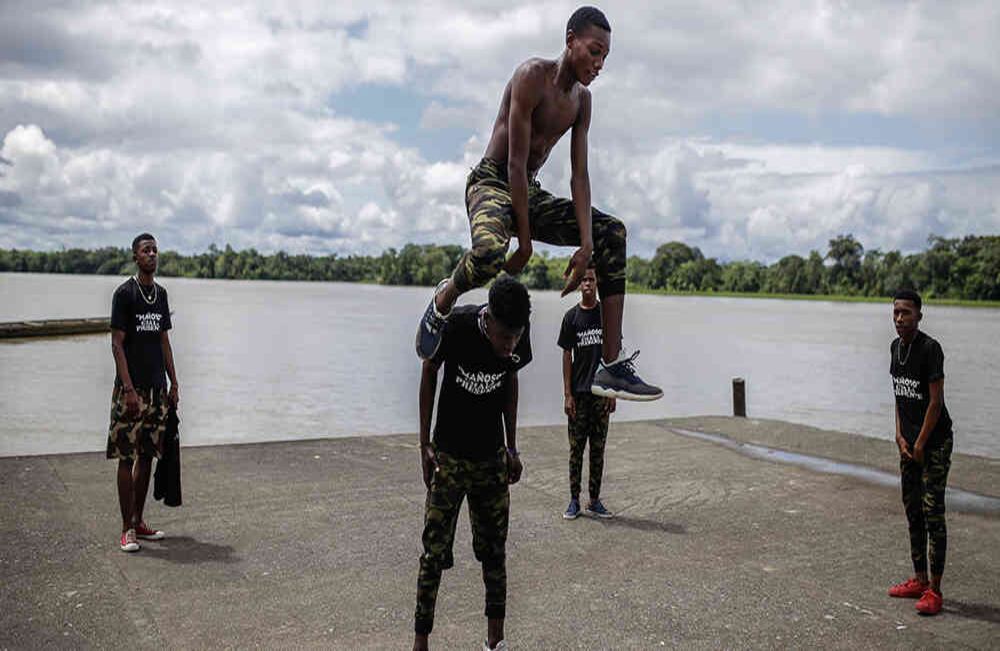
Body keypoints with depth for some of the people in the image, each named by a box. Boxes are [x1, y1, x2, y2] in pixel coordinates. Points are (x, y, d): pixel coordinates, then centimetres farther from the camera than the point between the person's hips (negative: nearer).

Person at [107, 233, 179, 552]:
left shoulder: (161, 293, 13)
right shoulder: (124, 293, -7)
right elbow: (117, 344, -11)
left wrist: (173, 383, 13)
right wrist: (128, 390, -17)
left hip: (157, 388, 7)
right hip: (131, 388, -6)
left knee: (147, 455, 11)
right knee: (127, 457, -2)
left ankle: (139, 521, 21)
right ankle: (127, 529, 4)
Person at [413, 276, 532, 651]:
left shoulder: (519, 340, -11)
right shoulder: (456, 325, -22)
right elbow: (429, 373, -6)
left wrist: (512, 447, 12)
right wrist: (425, 444, -5)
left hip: (492, 458, 3)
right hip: (448, 457, -3)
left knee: (494, 550, 10)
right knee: (434, 552, -3)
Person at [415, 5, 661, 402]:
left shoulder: (582, 99, 9)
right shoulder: (532, 76, -14)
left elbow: (579, 176, 3)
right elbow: (516, 162, -18)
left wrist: (586, 243, -10)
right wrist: (525, 240, -19)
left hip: (530, 193, 8)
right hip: (491, 183, -8)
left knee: (612, 232, -9)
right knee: (490, 252, -41)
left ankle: (612, 365, -14)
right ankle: (443, 300, -3)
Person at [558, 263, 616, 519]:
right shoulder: (572, 316, 1)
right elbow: (567, 356, 1)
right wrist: (567, 395, -5)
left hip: (601, 392, 1)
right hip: (578, 392, -1)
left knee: (598, 447, 7)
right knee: (576, 447, 3)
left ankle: (595, 501, 15)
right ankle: (574, 500, 11)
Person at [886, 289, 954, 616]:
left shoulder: (930, 348, -16)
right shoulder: (896, 347, 9)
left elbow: (936, 402, -16)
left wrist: (920, 444, -12)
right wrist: (900, 435, 4)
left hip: (935, 442, -8)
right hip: (908, 442, 8)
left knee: (933, 514, -7)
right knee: (913, 512, 13)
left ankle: (934, 589, -2)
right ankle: (919, 580, 24)